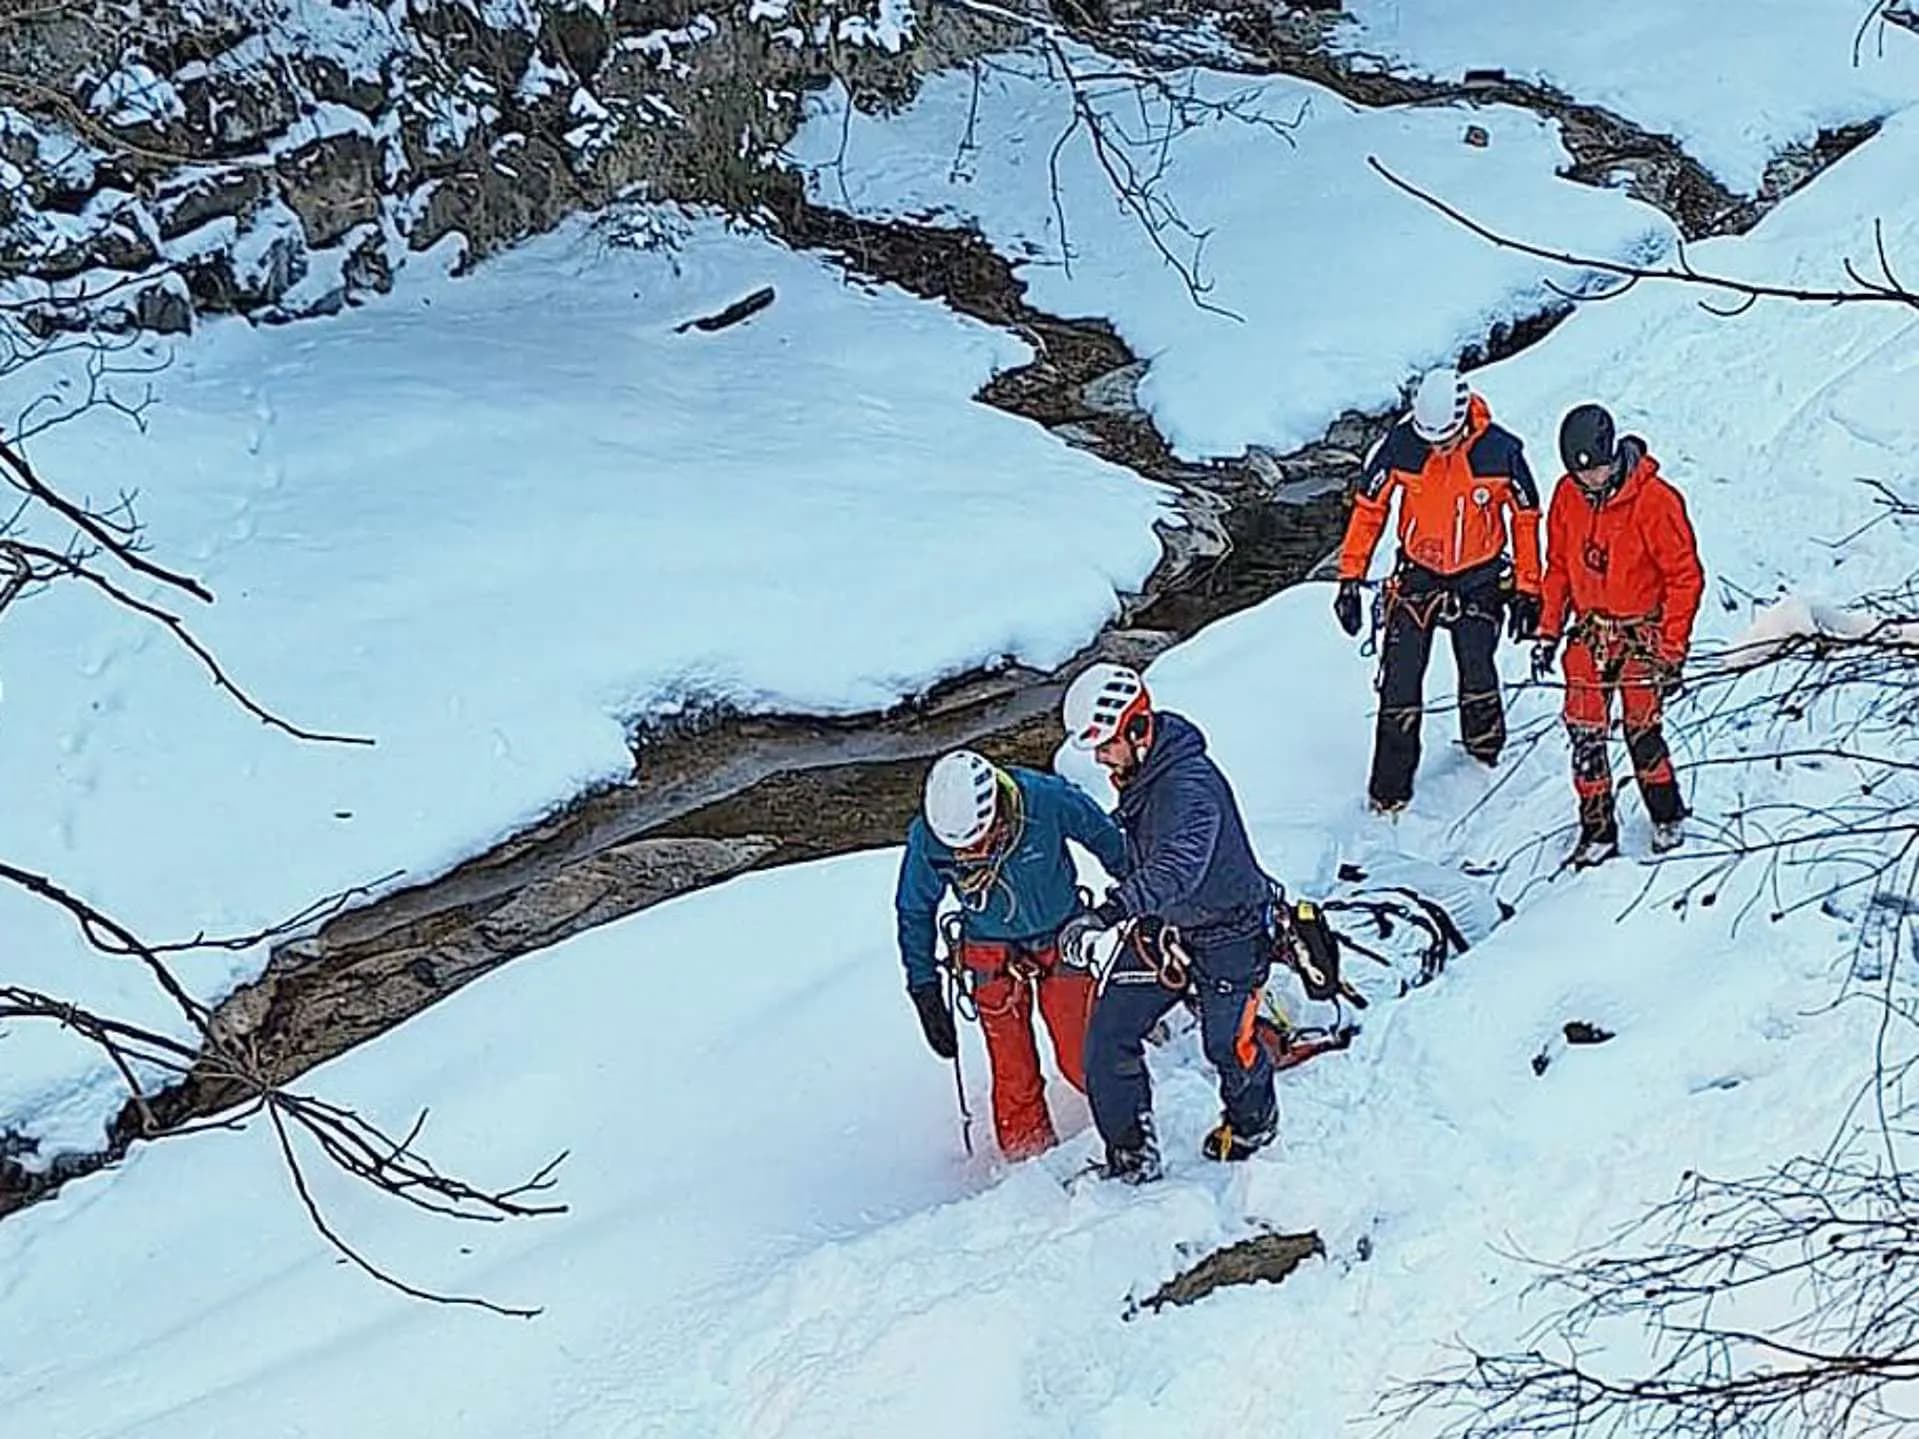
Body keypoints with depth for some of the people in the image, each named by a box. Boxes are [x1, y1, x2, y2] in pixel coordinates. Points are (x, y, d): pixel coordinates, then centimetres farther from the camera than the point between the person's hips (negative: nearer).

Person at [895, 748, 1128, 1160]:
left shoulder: (1047, 800, -28)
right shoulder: (926, 839, -23)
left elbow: (1103, 836, -6)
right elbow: (914, 913, -4)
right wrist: (925, 989, -7)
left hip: (1062, 940, -1)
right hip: (992, 956, 1)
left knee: (1081, 1063, -1)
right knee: (1013, 1076, -1)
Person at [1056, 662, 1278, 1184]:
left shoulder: (1190, 784, -32)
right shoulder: (1138, 772, -4)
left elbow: (1177, 868, -48)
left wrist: (1108, 914, -59)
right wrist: (1122, 916, 28)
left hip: (1224, 933, -7)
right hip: (1161, 929, 8)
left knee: (1228, 1044, 13)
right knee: (1108, 1034, -1)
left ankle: (1252, 1123, 45)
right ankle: (1130, 1157, 12)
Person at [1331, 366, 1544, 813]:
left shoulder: (1501, 451, -14)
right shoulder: (1399, 446, -12)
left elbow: (1525, 519, -1)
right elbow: (1368, 509, -1)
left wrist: (1527, 592, 0)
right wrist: (1350, 579, -2)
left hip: (1479, 579, -1)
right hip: (1418, 576, 1)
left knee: (1478, 679, -6)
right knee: (1399, 687, -3)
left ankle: (1485, 757, 20)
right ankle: (1390, 788, 6)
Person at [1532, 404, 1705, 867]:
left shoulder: (1654, 500, -17)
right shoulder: (1567, 497, -1)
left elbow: (1685, 577, -11)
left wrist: (1672, 650, -13)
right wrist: (1548, 632, 9)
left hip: (1642, 632, -4)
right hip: (1589, 632, 5)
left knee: (1641, 732, -5)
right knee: (1584, 734, 0)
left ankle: (1668, 817, 17)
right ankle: (1597, 832, 10)